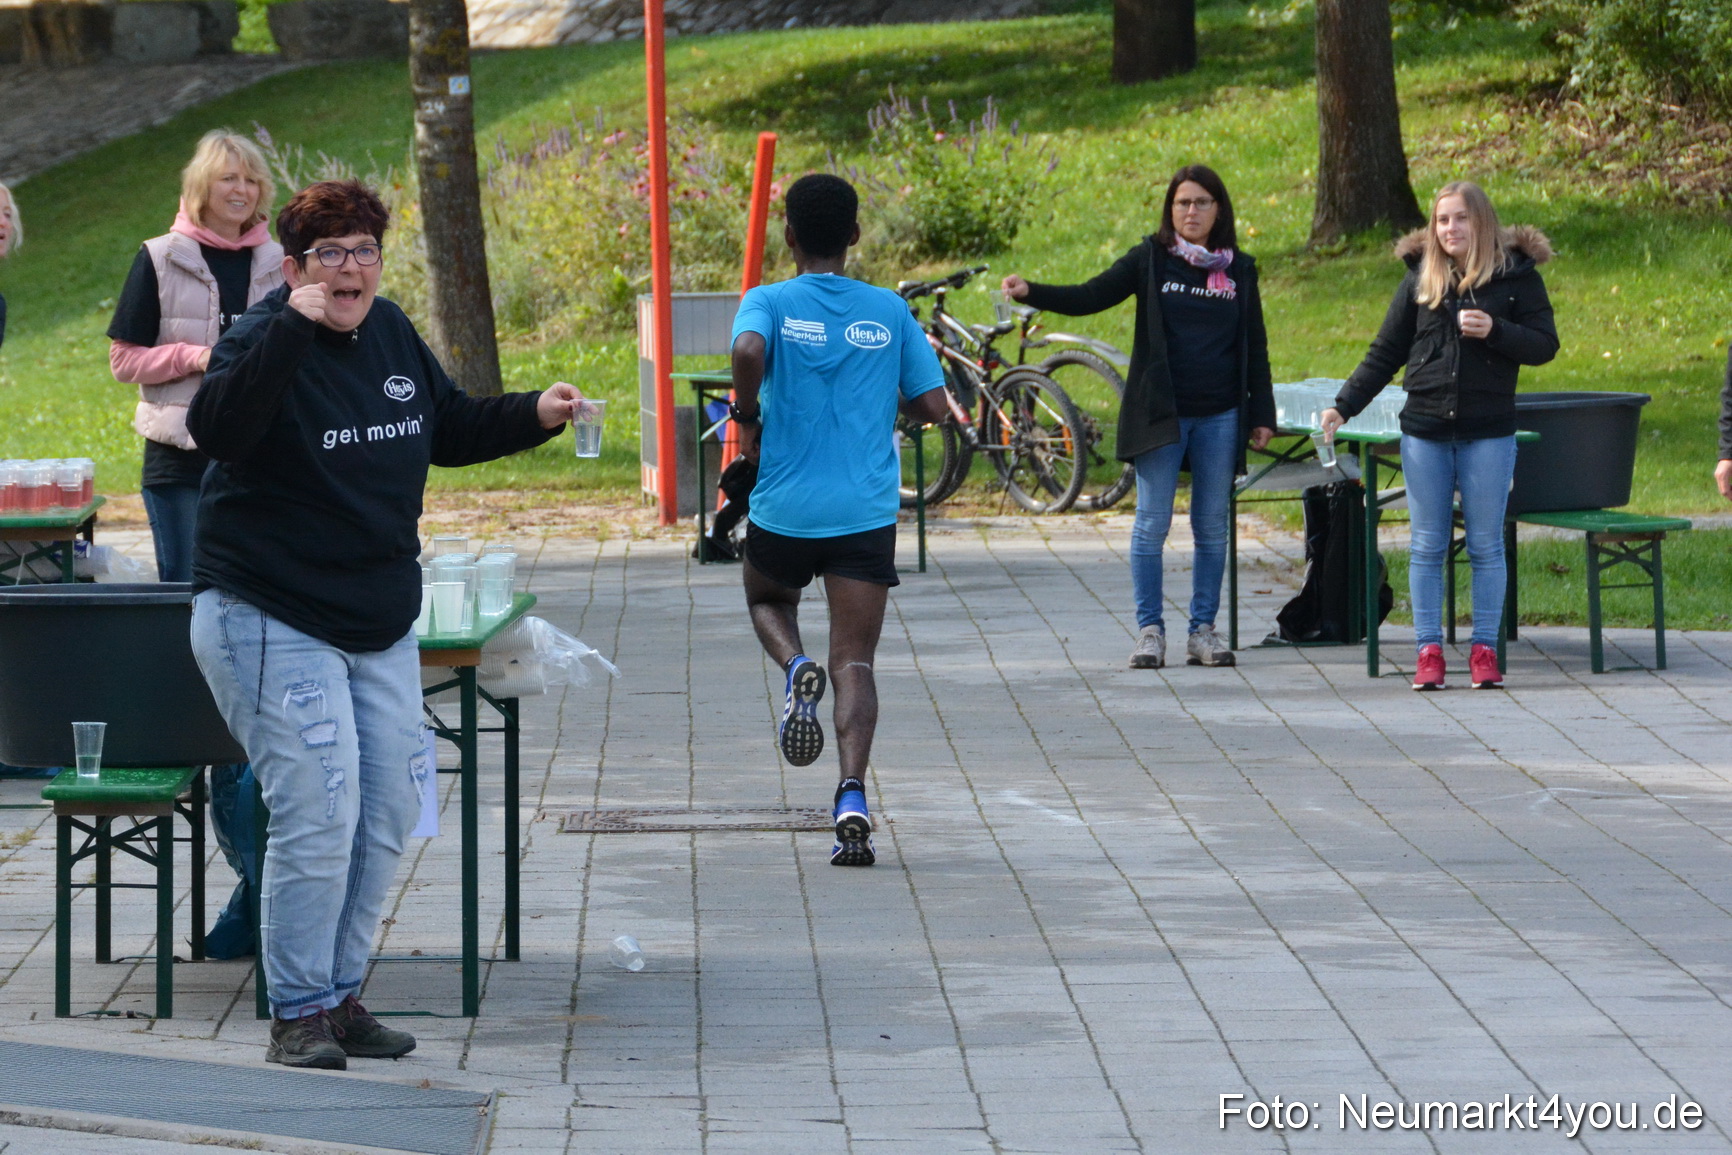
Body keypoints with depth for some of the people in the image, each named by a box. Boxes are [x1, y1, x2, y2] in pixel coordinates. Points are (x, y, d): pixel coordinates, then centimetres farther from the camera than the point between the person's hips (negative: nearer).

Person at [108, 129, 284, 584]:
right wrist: (194, 357, -16)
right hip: (181, 457, -3)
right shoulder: (160, 260, 0)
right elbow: (123, 359, -1)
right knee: (185, 587, -3)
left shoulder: (276, 262, 9)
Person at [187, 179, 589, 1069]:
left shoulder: (391, 333, 8)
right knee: (318, 812, -14)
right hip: (271, 620, -8)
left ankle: (340, 992, 23)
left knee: (389, 811, 9)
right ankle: (298, 1014, -2)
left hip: (381, 622, 8)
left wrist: (534, 415, 6)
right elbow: (216, 428, -35)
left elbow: (451, 428, 22)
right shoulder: (265, 340, -15)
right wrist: (291, 328, -39)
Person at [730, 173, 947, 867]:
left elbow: (748, 352, -26)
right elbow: (932, 405, 3)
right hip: (867, 515, 1)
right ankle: (852, 797, -19)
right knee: (855, 661, 2)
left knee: (767, 600, 29)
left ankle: (797, 669, -5)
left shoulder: (769, 303, -3)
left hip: (784, 510, -1)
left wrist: (747, 418, -9)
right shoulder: (889, 311, 4)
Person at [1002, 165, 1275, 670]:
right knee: (1152, 524, -3)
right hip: (1160, 415, -2)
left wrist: (1261, 415, 8)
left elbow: (1254, 346, 12)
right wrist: (1031, 292, -21)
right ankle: (1150, 629, 3)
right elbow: (1089, 297, -5)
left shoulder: (1239, 269, 8)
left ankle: (1203, 629, 13)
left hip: (1219, 418, 2)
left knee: (1212, 527, 5)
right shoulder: (1150, 259, 1)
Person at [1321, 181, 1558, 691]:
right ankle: (1428, 649, 7)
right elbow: (1385, 353, 9)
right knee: (1428, 546, 3)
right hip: (1425, 433, 2)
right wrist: (1343, 406, 2)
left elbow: (1544, 345, -1)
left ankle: (1484, 649, 9)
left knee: (1485, 545, 3)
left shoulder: (1516, 276, 0)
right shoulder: (1419, 279, 6)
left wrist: (1495, 331, -17)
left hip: (1489, 434, -2)